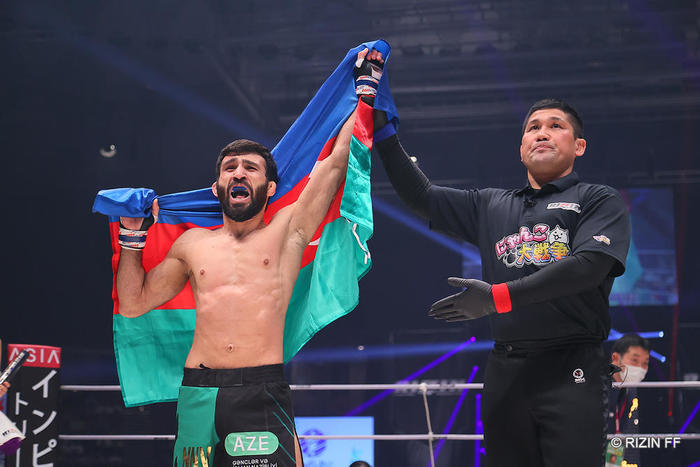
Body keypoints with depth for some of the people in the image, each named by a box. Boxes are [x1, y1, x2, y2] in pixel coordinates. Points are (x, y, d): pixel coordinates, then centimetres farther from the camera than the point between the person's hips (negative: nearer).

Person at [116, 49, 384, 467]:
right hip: (198, 394, 3)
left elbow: (338, 160, 9)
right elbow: (134, 303, 24)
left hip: (262, 391, -3)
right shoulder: (193, 244, 18)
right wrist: (133, 236, 16)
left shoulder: (288, 230, 11)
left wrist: (365, 90, 15)